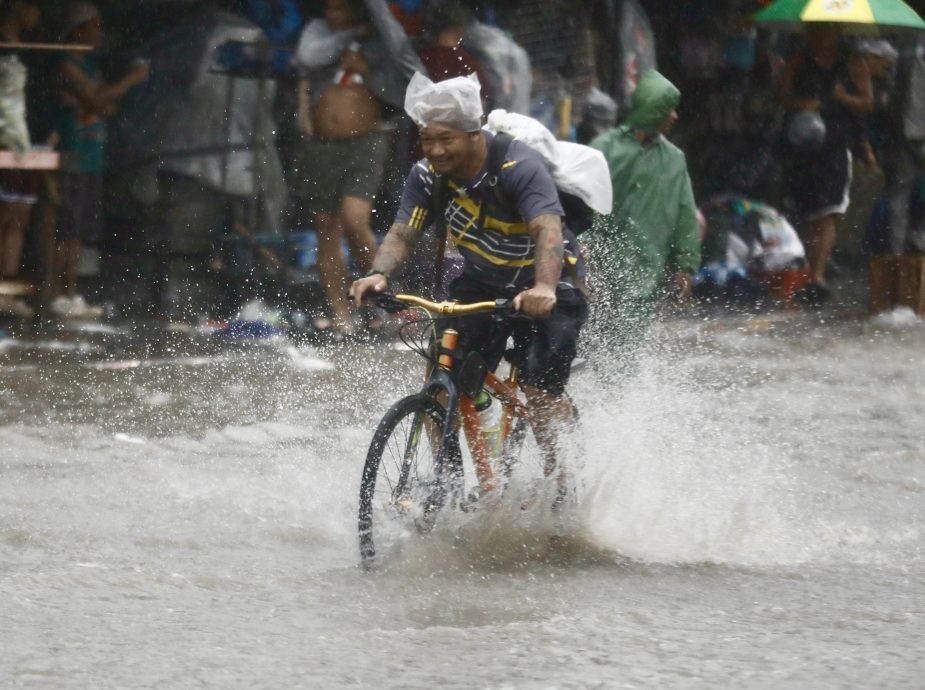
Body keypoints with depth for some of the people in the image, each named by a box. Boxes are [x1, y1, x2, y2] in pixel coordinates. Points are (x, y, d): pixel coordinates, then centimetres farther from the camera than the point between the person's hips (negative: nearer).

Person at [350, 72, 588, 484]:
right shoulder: (427, 176, -11)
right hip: (481, 283, 5)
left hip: (541, 286, -5)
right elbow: (402, 233, -16)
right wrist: (379, 274, -38)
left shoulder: (519, 167, -28)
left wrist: (544, 288, -59)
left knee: (541, 391, -18)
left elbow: (548, 230, -41)